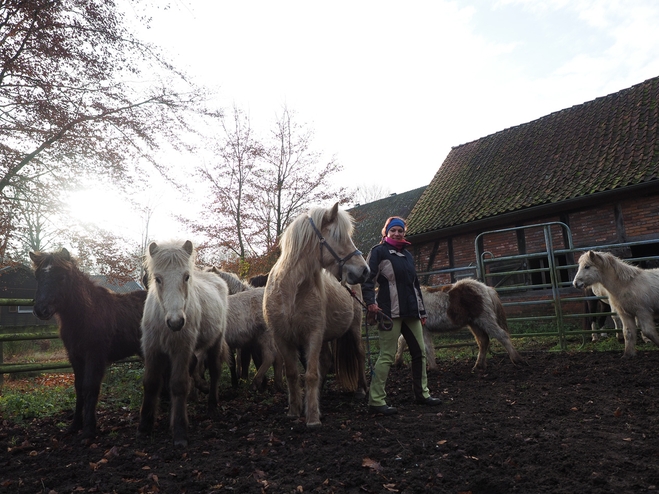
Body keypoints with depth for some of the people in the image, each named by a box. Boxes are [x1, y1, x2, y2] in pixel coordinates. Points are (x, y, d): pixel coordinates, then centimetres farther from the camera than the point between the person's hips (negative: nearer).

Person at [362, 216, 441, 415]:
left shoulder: (408, 255, 21)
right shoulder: (378, 251, 0)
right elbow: (368, 278, -9)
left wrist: (422, 311, 23)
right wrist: (370, 302, -22)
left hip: (411, 311, 8)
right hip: (390, 311, -7)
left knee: (420, 352, 12)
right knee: (387, 355, -9)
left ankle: (422, 393, 27)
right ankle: (376, 401, -3)